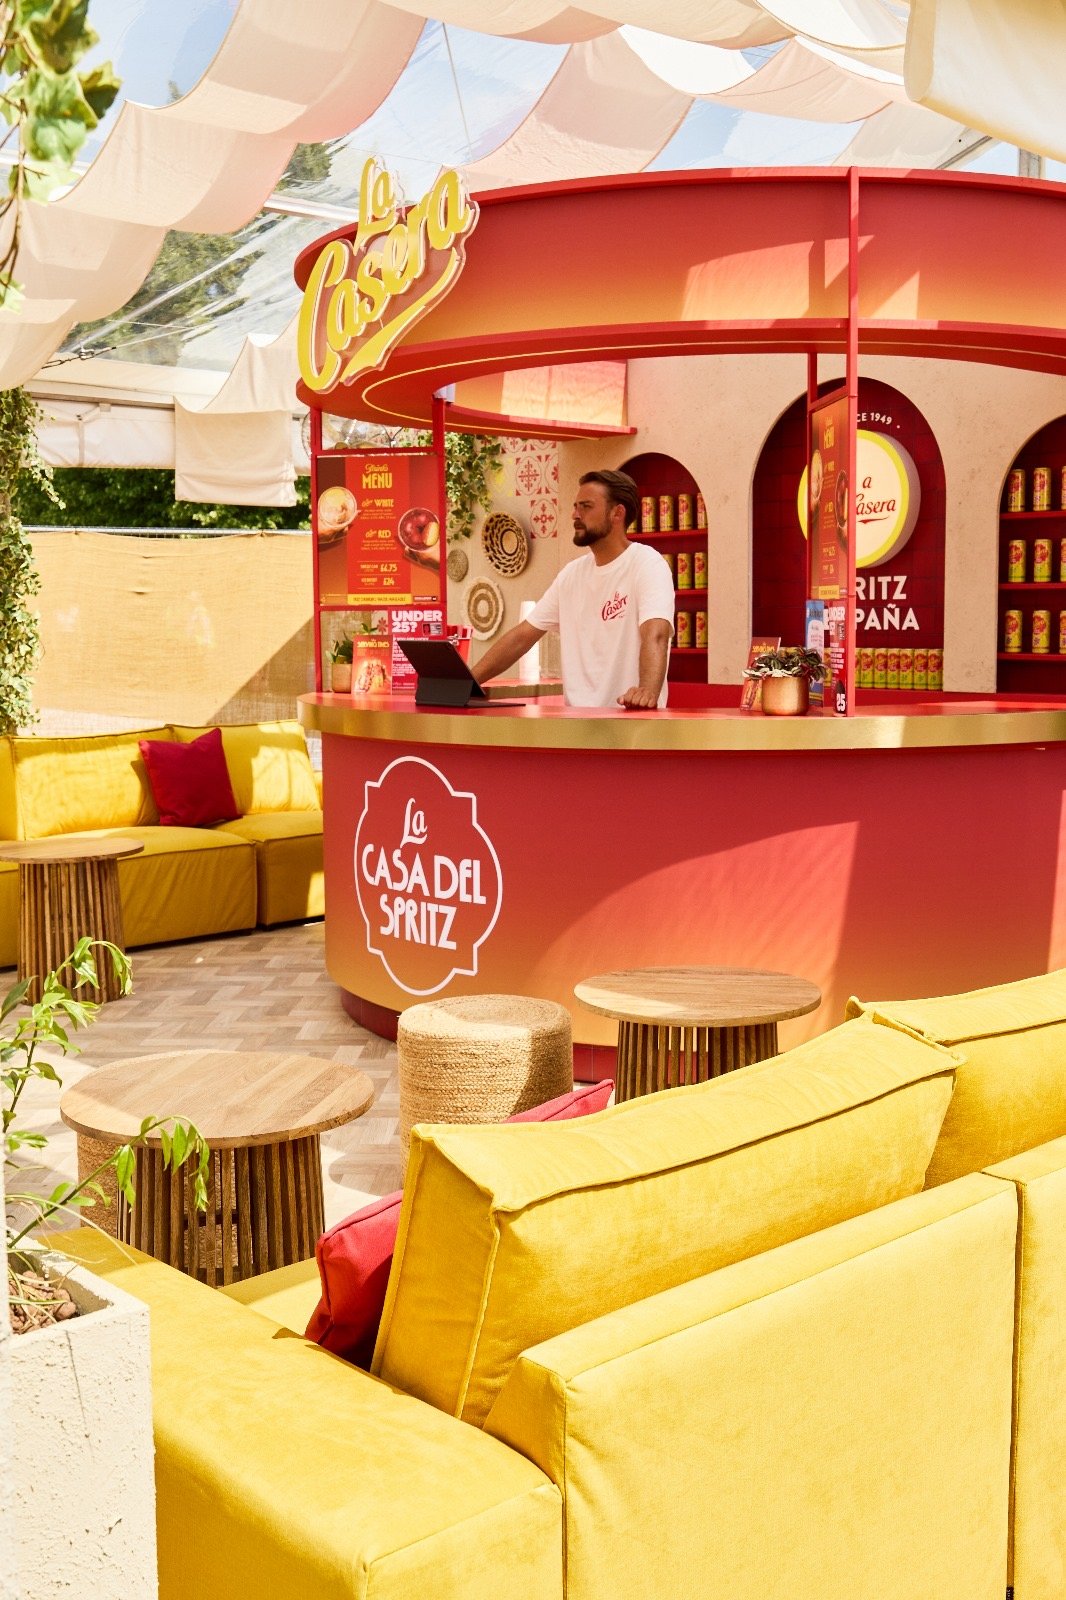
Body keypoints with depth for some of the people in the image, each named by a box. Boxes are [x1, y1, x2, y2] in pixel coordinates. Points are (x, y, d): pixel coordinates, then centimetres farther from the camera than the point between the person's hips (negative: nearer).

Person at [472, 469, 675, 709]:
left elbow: (655, 635, -24)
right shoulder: (572, 573, 13)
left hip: (632, 718, -5)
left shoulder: (646, 564, -8)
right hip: (578, 717, 5)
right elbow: (522, 636, 14)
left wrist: (648, 691, -43)